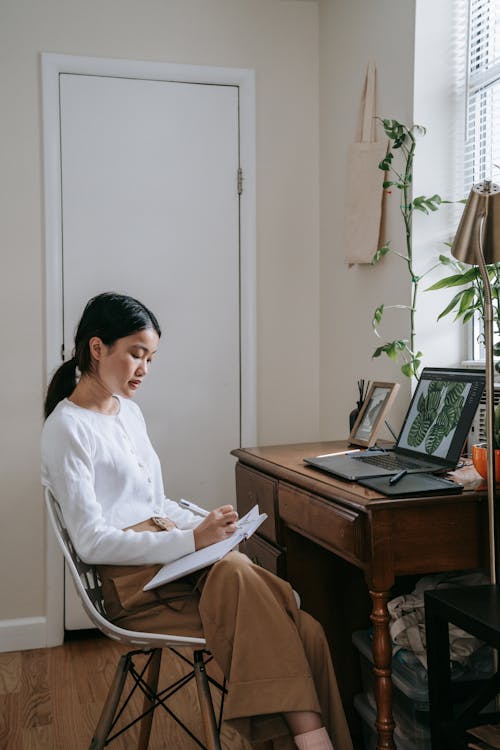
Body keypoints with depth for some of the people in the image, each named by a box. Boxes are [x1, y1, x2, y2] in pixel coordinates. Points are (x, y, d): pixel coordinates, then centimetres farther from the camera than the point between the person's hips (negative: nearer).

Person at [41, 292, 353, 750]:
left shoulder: (129, 412, 19)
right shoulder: (66, 429, -6)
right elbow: (91, 542, -14)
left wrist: (206, 527, 1)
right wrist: (192, 541, -23)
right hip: (132, 584, -7)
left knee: (306, 632, -18)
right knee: (233, 571, -37)